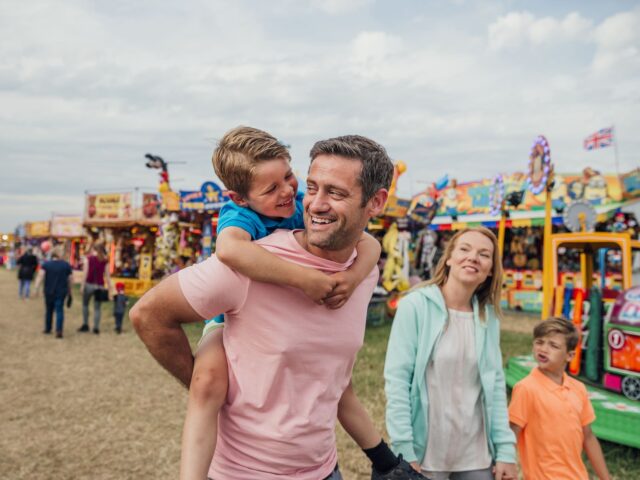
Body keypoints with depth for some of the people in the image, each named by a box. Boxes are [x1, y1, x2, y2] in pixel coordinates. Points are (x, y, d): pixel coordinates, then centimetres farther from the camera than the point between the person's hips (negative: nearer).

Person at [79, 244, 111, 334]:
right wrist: (109, 287, 4)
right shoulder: (105, 261, 5)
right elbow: (107, 275, 2)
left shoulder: (89, 259, 0)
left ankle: (85, 325, 14)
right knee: (97, 308, 6)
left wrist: (82, 285, -3)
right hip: (100, 286, 1)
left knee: (85, 304, 17)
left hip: (89, 284, -1)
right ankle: (96, 327, 0)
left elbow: (85, 273, -5)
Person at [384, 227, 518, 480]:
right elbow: (396, 380, -13)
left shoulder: (489, 316, 3)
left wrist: (506, 450, 0)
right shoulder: (415, 305, -11)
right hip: (424, 452, -4)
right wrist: (404, 451, -16)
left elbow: (496, 385, 5)